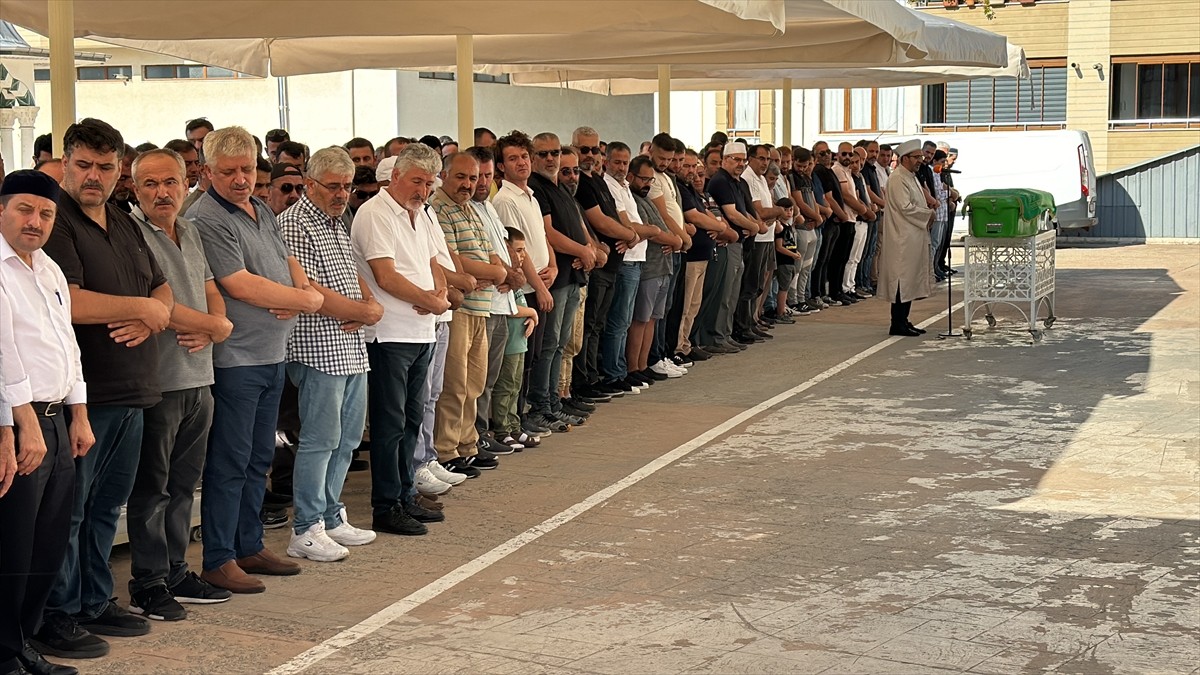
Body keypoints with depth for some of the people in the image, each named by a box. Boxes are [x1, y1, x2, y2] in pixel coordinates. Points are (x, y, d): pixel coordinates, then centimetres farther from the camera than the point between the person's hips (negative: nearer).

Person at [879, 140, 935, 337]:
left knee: (911, 279, 12)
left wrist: (928, 214, 5)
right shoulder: (897, 179, -14)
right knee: (902, 278, -7)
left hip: (914, 238, 10)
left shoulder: (911, 177, 18)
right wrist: (929, 214, -11)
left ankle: (903, 321, 18)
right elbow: (906, 207, -21)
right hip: (902, 239, -10)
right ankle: (898, 324, -4)